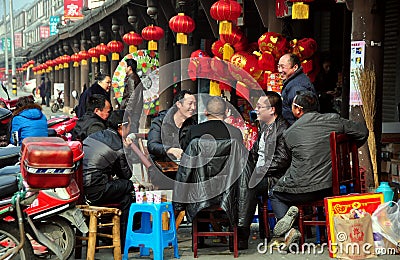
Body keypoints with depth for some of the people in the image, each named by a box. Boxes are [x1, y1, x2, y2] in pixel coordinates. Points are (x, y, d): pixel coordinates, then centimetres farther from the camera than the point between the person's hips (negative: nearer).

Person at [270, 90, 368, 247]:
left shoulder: (289, 133, -4)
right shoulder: (333, 120, -1)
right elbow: (362, 132, 7)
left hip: (302, 190, -4)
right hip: (329, 188, 4)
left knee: (275, 195, 25)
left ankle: (288, 230, -2)